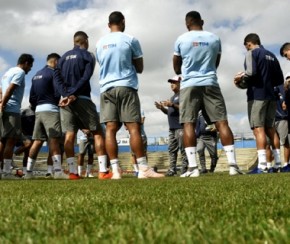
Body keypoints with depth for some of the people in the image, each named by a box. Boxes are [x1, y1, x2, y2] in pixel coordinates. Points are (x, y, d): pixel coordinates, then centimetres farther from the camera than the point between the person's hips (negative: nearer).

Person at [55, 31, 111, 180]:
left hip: (65, 99, 5)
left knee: (70, 134, 2)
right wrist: (72, 95, -14)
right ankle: (103, 171, -7)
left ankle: (72, 171, -3)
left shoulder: (64, 57, 17)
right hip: (82, 99, -5)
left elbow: (57, 77, 4)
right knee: (97, 132, 0)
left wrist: (67, 94, -6)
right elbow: (85, 78, -12)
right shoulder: (88, 56, 2)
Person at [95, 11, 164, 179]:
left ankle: (115, 170, -6)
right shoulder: (131, 40, 0)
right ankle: (144, 169, -10)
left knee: (110, 129, -2)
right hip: (126, 87, -4)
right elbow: (139, 68, 6)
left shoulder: (100, 43, 13)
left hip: (106, 88, 4)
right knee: (134, 128, -7)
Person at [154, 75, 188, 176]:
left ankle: (184, 169, -10)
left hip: (181, 127, -9)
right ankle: (172, 169, 6)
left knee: (183, 149, -10)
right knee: (171, 149, 5)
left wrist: (172, 105, -19)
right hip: (172, 127, 9)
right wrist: (162, 108, 12)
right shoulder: (173, 97, 26)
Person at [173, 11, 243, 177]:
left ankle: (193, 167, -12)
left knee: (189, 124, -3)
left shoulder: (181, 40, 4)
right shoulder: (215, 38, 10)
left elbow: (177, 68, 13)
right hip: (211, 84, 2)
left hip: (190, 85, -1)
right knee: (221, 122, -1)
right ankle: (233, 164, -7)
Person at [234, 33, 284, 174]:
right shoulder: (272, 56, 19)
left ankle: (262, 166, -17)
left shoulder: (252, 53, -2)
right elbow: (280, 80, 17)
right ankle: (278, 164, 7)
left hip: (257, 95, -7)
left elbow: (251, 72, -18)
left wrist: (241, 79, 0)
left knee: (258, 128, -11)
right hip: (270, 96, 7)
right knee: (270, 128, 10)